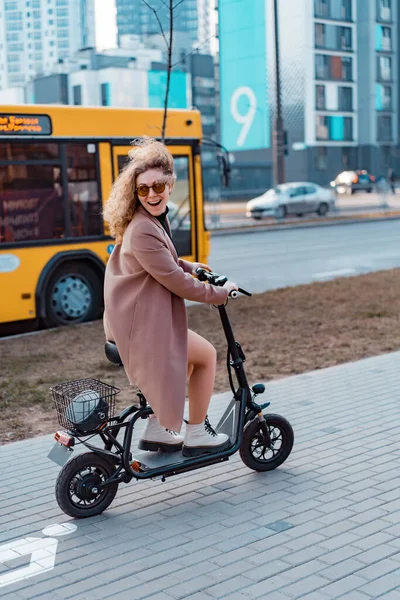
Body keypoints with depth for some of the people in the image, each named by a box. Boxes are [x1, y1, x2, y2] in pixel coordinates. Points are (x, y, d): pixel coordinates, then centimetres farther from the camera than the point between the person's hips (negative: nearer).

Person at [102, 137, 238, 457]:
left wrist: (189, 266, 18)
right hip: (138, 325, -10)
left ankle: (157, 430, 29)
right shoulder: (143, 230, -26)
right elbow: (175, 281, -21)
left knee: (190, 356, 25)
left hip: (144, 315, 10)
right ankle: (196, 436, 15)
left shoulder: (156, 217, 7)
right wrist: (220, 293, -10)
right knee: (207, 354, 2)